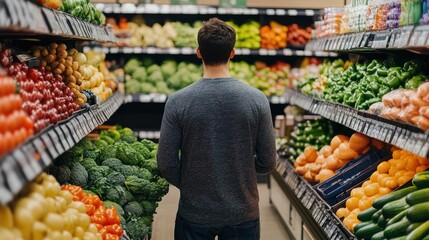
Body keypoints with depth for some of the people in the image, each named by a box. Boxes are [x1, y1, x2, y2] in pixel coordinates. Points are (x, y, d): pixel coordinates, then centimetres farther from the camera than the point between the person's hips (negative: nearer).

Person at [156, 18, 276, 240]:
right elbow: (267, 162, -5)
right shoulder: (257, 99, -10)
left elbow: (166, 163, -8)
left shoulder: (177, 101, -12)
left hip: (194, 213, 0)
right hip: (242, 213, 1)